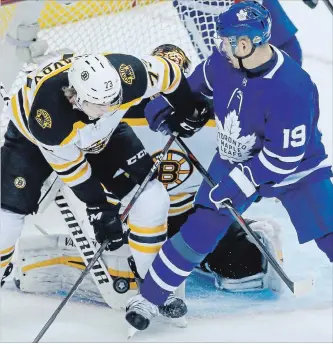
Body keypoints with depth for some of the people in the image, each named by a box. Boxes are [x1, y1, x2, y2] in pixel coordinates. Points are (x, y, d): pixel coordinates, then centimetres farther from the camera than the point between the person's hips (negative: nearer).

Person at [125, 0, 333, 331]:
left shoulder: (291, 89, -34)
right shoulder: (223, 60, -17)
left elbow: (284, 157, -27)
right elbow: (198, 84, 8)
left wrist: (239, 183, -26)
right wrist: (173, 108, -2)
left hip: (295, 168, -4)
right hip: (235, 160, 4)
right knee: (199, 230, 0)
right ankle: (149, 297, 15)